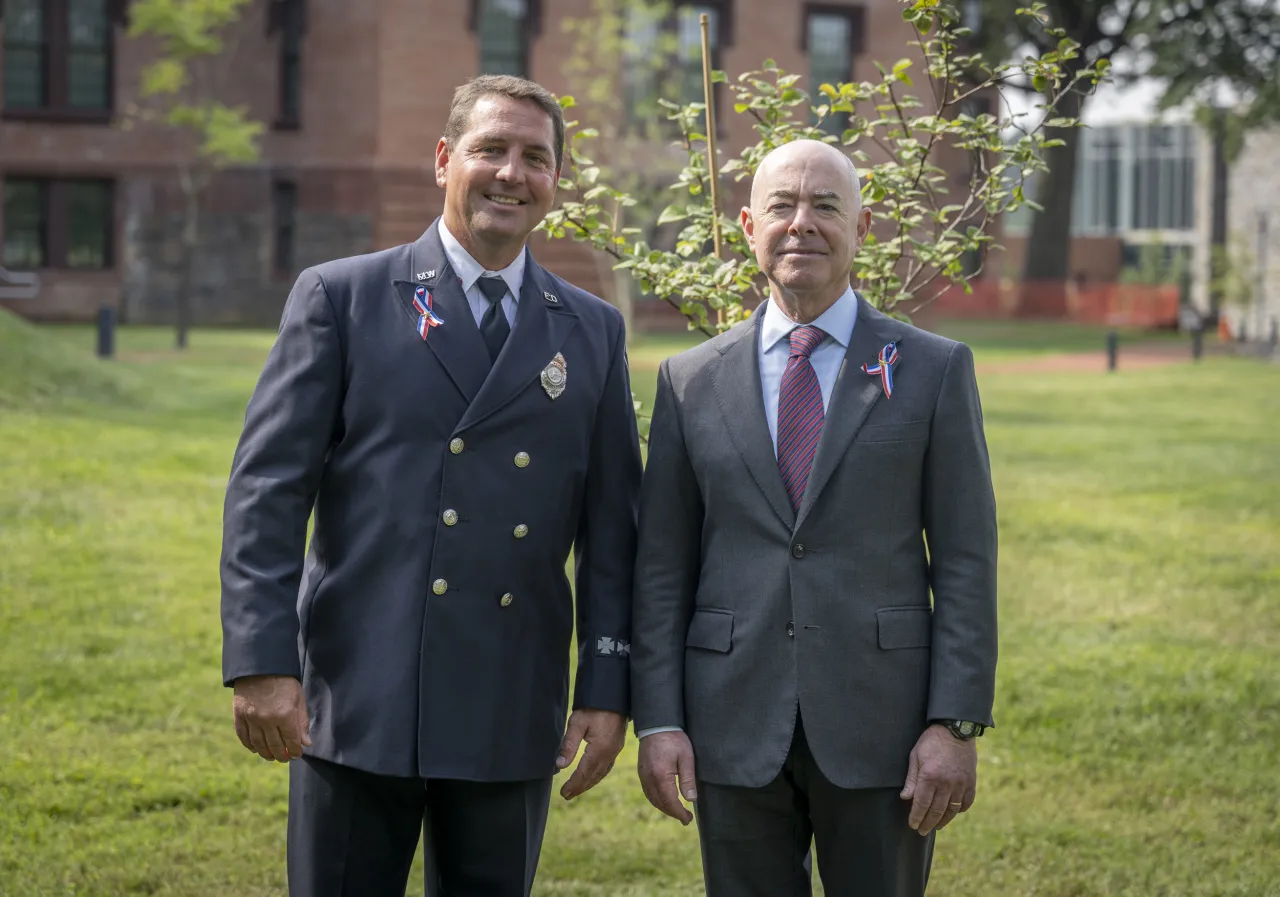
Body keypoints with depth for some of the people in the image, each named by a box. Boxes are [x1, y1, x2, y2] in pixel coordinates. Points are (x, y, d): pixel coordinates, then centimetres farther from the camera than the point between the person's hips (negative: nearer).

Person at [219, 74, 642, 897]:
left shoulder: (594, 331, 11)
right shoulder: (340, 297, 2)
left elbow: (611, 523, 10)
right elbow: (267, 489, -3)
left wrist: (607, 689, 3)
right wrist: (262, 663, -12)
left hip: (512, 715, 3)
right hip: (359, 700, -2)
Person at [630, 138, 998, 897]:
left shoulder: (935, 371, 2)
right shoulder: (691, 381, 7)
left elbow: (966, 560, -1)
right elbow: (662, 568, 7)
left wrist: (955, 724, -8)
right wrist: (657, 720, -1)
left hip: (880, 725, -1)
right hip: (736, 729, 2)